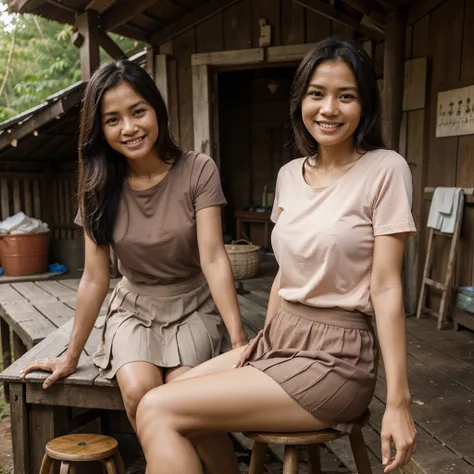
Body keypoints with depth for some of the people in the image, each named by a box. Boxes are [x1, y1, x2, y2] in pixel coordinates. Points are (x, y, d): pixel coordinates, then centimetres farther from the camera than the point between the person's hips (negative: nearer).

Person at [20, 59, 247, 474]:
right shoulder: (100, 187, -5)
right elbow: (95, 277, -2)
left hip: (192, 309, -2)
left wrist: (239, 339, -30)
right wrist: (71, 357, 1)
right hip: (133, 311, 2)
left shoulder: (198, 171, -14)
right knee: (139, 391, -26)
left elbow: (213, 258, -19)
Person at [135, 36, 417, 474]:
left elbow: (385, 287, -13)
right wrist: (262, 340, 12)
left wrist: (398, 401, -13)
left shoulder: (385, 169, -10)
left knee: (158, 410, -14)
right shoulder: (290, 175, 8)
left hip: (334, 357, -7)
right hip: (279, 339, 7)